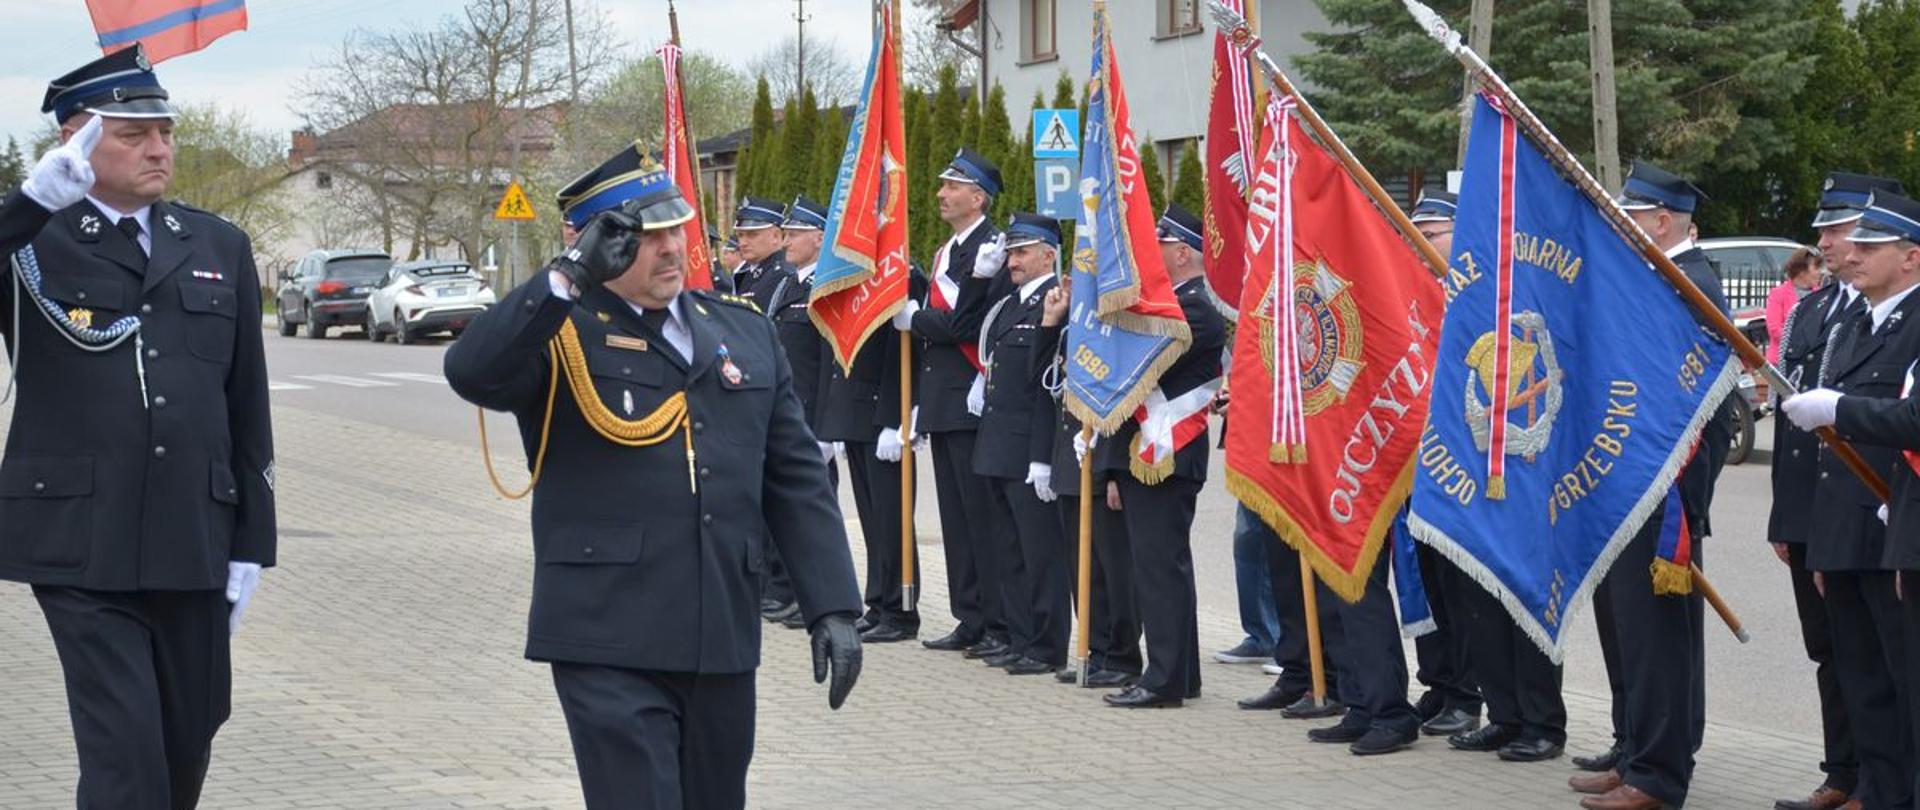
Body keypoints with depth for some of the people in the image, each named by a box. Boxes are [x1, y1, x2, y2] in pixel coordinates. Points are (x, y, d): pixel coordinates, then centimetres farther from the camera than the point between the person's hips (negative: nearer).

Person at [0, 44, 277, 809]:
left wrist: (251, 541, 10)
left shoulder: (220, 248, 12)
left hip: (194, 545, 4)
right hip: (80, 549, -4)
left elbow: (247, 406, 13)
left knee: (189, 741, 12)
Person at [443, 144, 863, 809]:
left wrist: (833, 607, 7)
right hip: (609, 649, -5)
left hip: (723, 642, 5)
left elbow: (797, 479, 14)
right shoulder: (557, 335, -1)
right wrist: (572, 277, -25)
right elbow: (473, 373, -22)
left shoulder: (745, 331, 14)